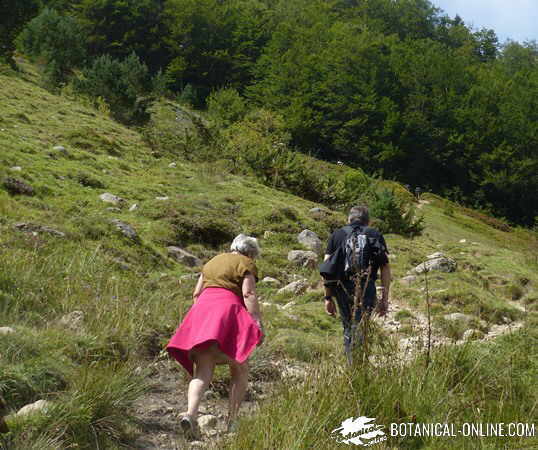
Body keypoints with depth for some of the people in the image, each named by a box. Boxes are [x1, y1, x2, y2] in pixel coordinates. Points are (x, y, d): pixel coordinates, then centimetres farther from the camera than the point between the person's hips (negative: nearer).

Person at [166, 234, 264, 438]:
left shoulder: (212, 261, 27)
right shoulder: (246, 265, 8)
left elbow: (196, 293, 24)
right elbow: (248, 294, -6)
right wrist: (258, 323, -10)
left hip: (202, 307, 5)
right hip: (228, 308, -5)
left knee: (203, 371, -4)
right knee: (240, 370, 7)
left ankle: (190, 414, -26)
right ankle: (231, 420, 0)